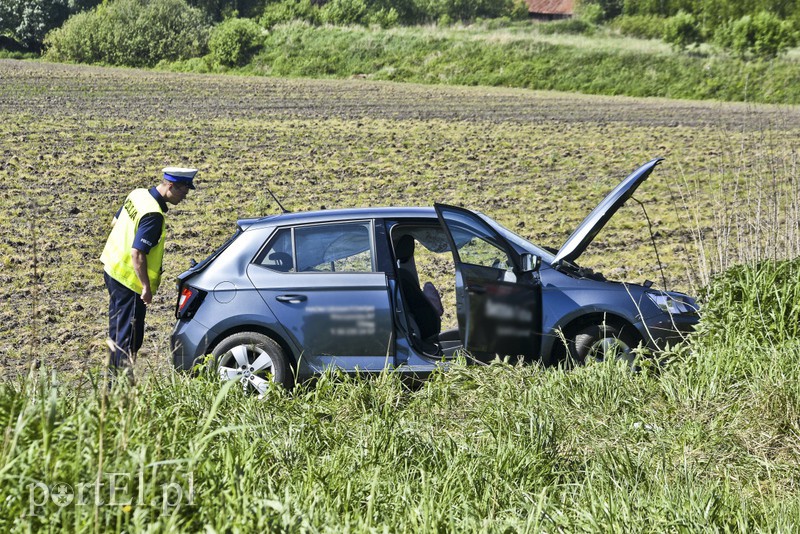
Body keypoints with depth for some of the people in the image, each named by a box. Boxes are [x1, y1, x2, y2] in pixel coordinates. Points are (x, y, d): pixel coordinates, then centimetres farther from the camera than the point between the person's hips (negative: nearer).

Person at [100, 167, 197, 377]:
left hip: (113, 268, 10)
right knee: (129, 336, -2)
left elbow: (115, 222, 16)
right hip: (129, 281, -10)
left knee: (118, 328, 21)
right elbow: (137, 253, -29)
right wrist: (146, 286, -23)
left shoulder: (138, 194, 2)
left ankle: (114, 374, 32)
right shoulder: (154, 215, -26)